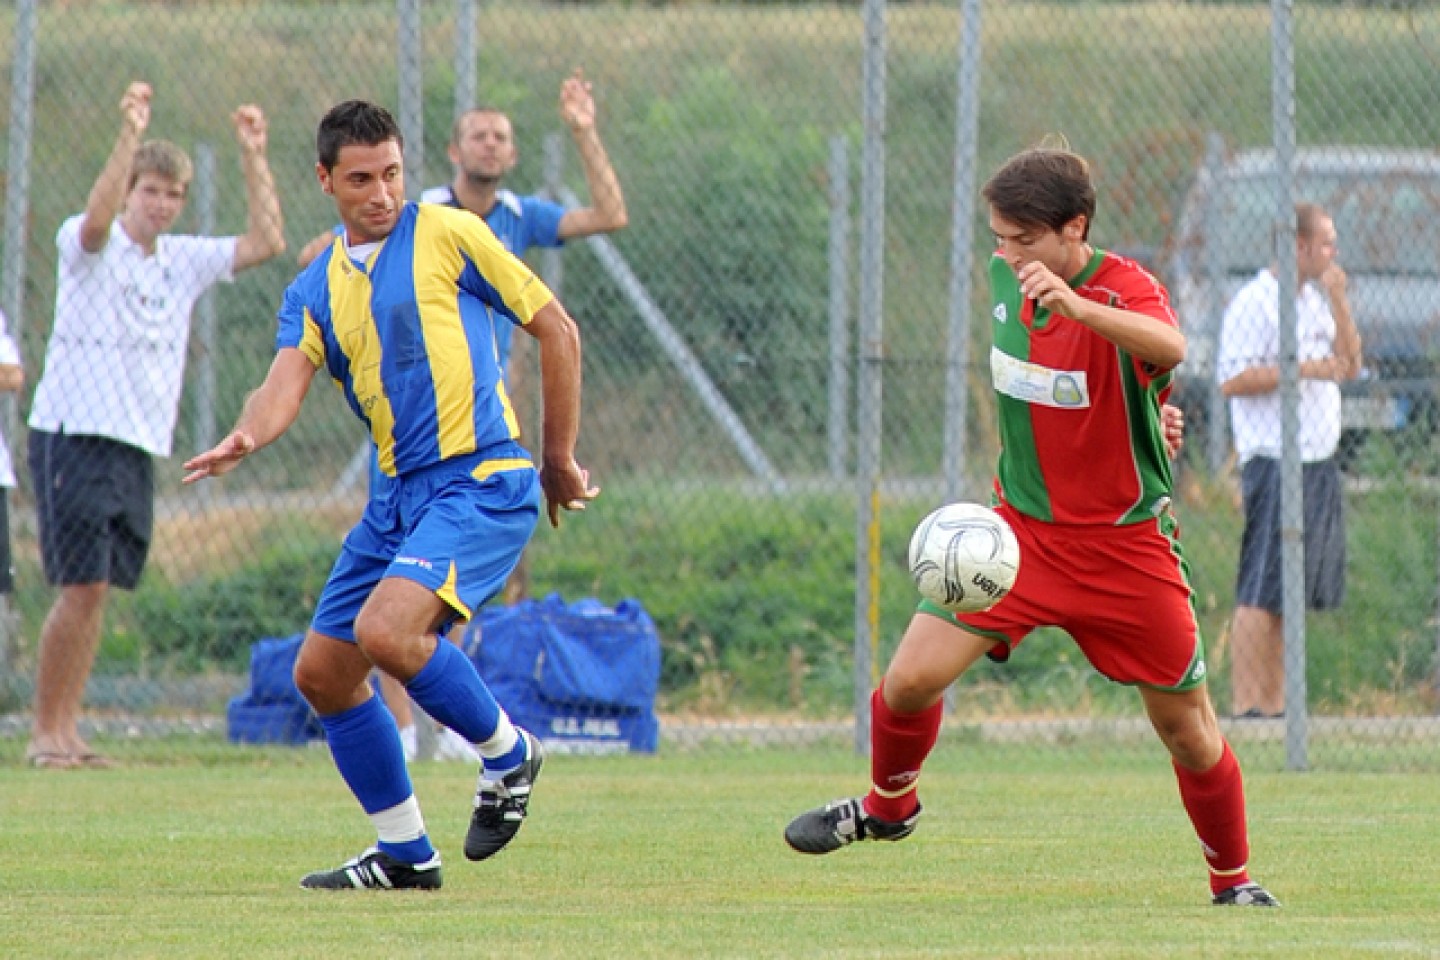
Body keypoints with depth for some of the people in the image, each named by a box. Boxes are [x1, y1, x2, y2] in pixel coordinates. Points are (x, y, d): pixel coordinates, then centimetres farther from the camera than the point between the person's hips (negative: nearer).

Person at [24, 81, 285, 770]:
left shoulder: (184, 261, 14)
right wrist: (130, 135, -33)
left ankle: (65, 731, 9)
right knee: (82, 587, -11)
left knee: (96, 591, 6)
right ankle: (45, 733, -5)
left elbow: (266, 242, 8)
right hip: (74, 432, -6)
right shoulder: (88, 246, -4)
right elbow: (96, 219, -28)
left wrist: (253, 154, 3)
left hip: (138, 447, 6)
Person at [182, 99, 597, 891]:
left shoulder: (447, 237, -2)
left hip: (482, 482, -7)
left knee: (387, 630, -26)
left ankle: (506, 753, -2)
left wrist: (560, 459, 5)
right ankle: (404, 853, 18)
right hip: (400, 494, 7)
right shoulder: (315, 289, 12)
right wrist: (245, 438, -27)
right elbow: (286, 384, -3)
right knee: (321, 672, 6)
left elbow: (556, 329, 2)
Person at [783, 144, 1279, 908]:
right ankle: (887, 807, 18)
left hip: (1126, 546, -4)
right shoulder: (1003, 279, -1)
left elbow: (1169, 347, -45)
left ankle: (1232, 879, 26)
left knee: (1186, 729, 4)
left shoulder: (1124, 289, -20)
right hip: (1022, 528, 4)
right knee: (911, 679, -10)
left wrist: (1078, 306, -60)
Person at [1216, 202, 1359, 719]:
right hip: (1275, 462, -9)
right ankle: (1246, 705, -11)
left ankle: (1276, 702, 11)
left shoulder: (1315, 301, 17)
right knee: (1261, 593, -10)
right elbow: (1232, 379, -16)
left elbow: (1350, 366, 14)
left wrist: (1338, 301, 5)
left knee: (1294, 595, 8)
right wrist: (1303, 369, -18)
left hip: (1319, 463, 9)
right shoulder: (1255, 303, -9)